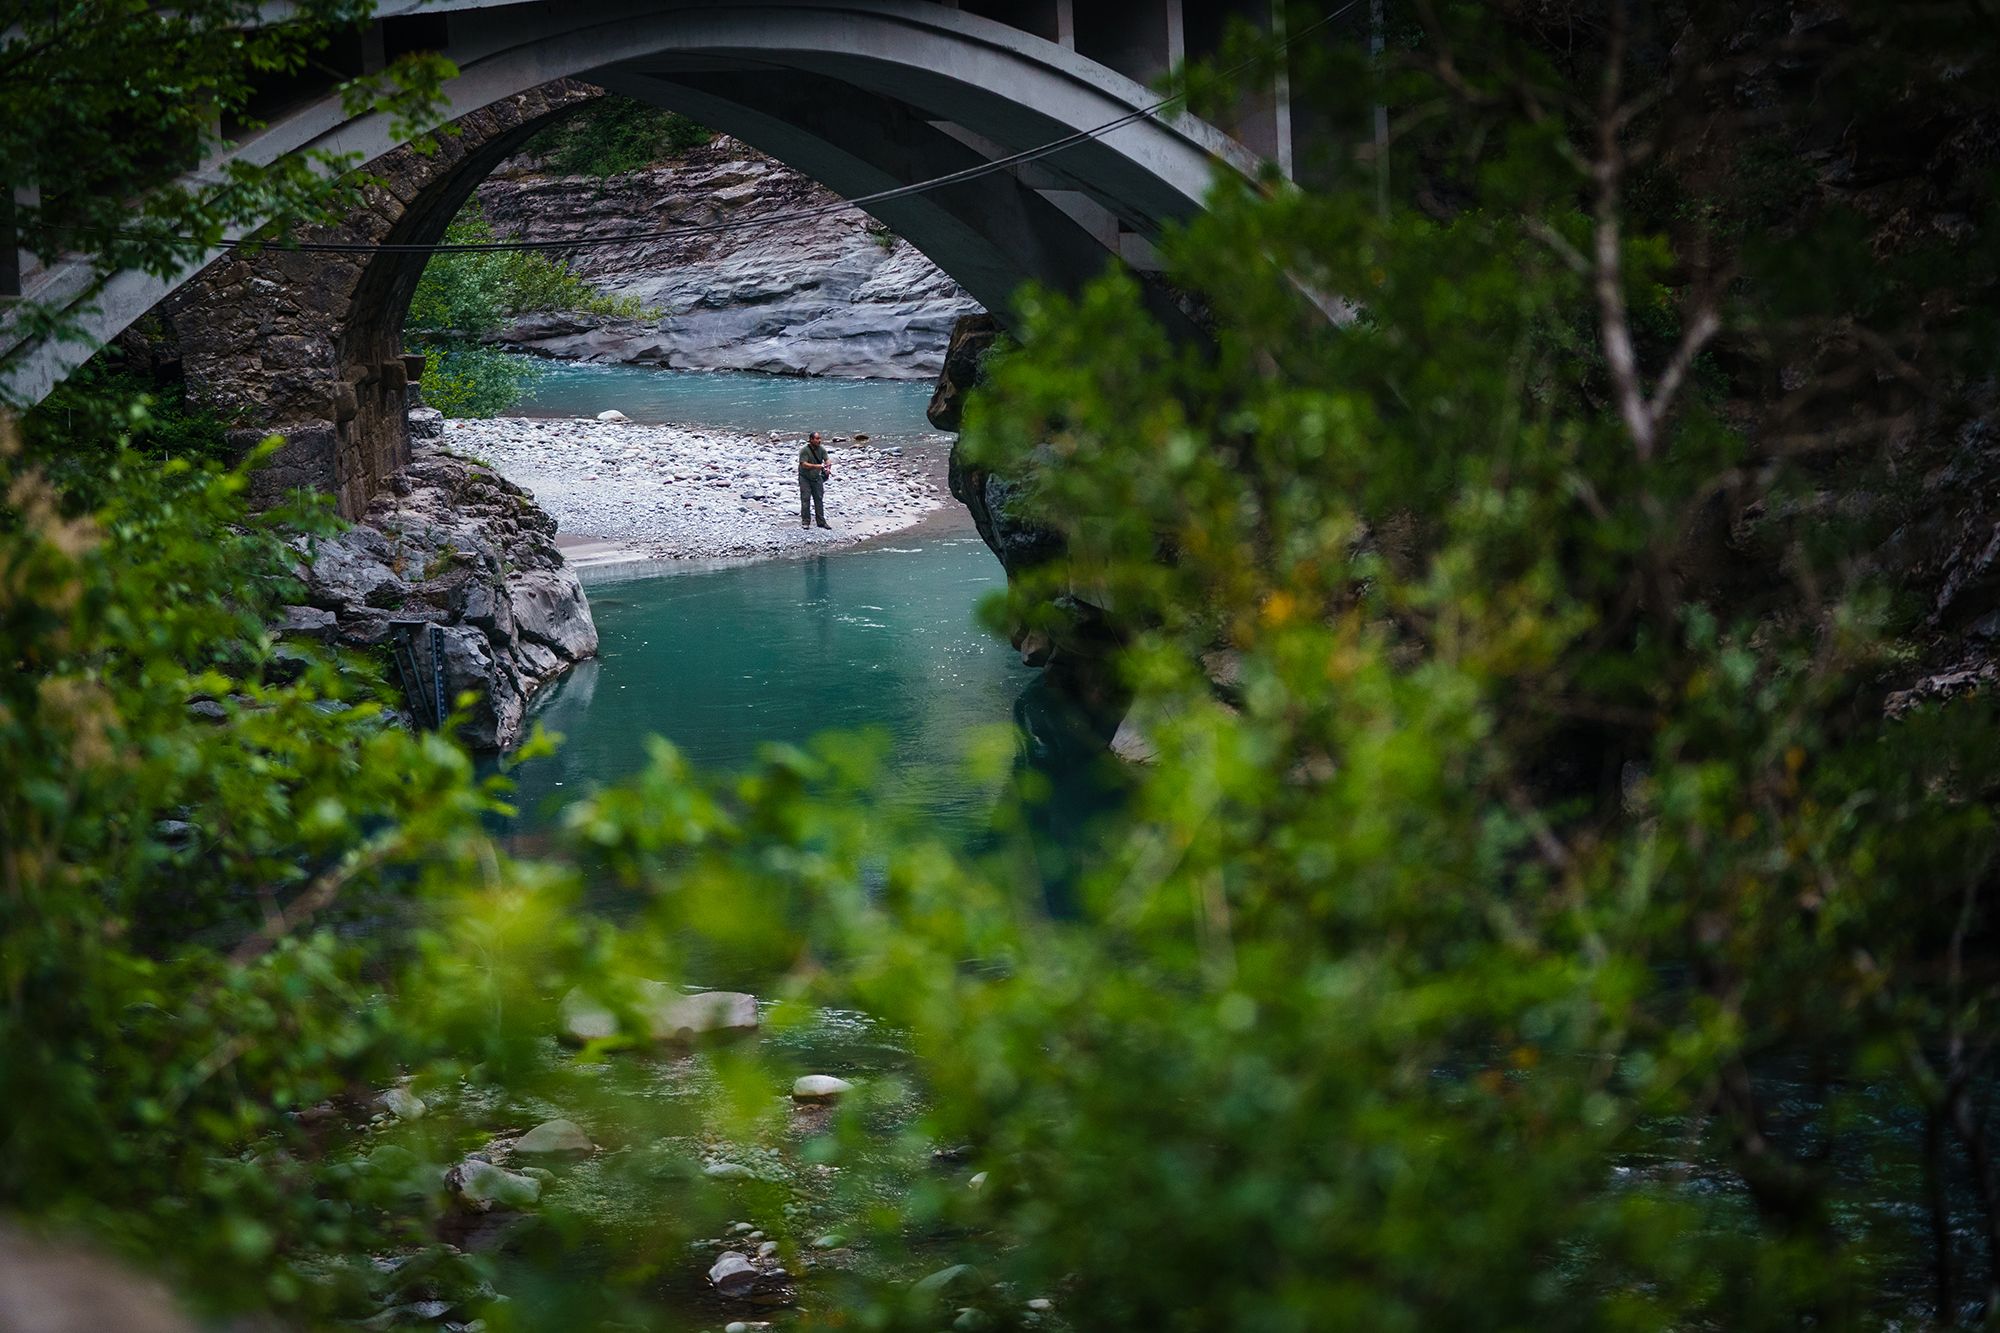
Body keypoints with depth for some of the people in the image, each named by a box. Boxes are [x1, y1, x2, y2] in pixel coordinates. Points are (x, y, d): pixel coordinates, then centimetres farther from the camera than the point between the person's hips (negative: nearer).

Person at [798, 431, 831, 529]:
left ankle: (821, 521, 11)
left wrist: (828, 468, -29)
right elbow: (804, 464, -24)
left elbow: (826, 460, -6)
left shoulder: (821, 449, -2)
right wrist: (816, 466, -37)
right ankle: (805, 521, 2)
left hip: (816, 477, 4)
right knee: (805, 499, -6)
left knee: (819, 499, 4)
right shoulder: (804, 450, -16)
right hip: (805, 478, -4)